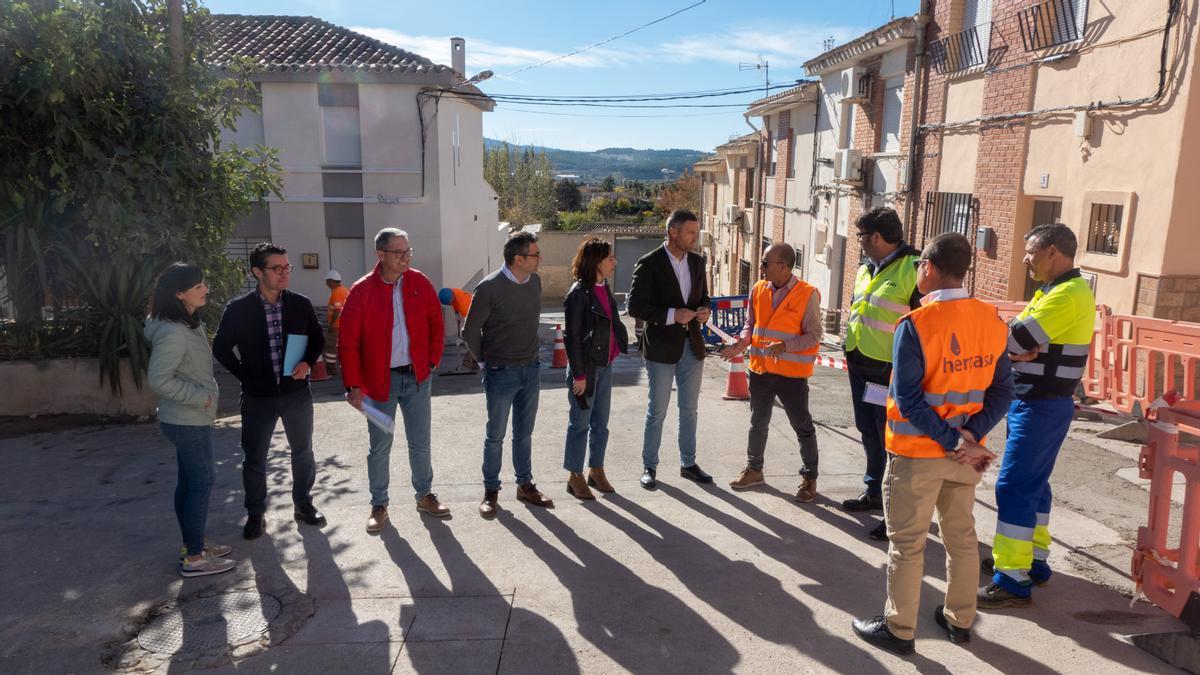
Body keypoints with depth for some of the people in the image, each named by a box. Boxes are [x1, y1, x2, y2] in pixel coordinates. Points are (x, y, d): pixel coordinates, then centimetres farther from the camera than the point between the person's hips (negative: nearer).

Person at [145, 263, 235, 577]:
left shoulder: (189, 324, 9)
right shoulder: (173, 332, -23)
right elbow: (158, 378, -27)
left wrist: (204, 397, 15)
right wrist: (199, 396, -21)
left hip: (190, 418, 10)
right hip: (189, 421, -10)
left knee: (189, 481, 17)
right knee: (202, 482, -3)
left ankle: (193, 543, 29)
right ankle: (194, 558, 6)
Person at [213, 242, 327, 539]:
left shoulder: (300, 304, -2)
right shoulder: (238, 309, -8)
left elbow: (318, 337, 10)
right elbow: (221, 348, 2)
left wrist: (307, 362, -7)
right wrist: (245, 376, -4)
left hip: (297, 392, 2)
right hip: (258, 396, -2)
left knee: (303, 451, 13)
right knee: (254, 457, 9)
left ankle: (303, 504, 31)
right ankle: (255, 514, 25)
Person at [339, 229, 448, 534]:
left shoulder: (420, 283, -2)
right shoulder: (362, 291, -10)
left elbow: (436, 325, 9)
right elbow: (348, 342, -9)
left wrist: (432, 361, 3)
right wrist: (353, 385, -13)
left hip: (417, 377, 2)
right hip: (380, 380, -2)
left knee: (420, 442, 12)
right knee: (380, 447, 8)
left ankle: (424, 495, 29)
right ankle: (379, 505, 23)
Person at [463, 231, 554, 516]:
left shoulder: (535, 281, 1)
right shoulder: (490, 287, -17)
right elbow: (470, 331, -9)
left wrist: (530, 353, 14)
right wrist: (486, 361, 0)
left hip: (531, 370, 5)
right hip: (501, 374, -5)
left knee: (524, 433, 16)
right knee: (495, 436, 7)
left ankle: (525, 485, 29)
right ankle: (490, 491, 22)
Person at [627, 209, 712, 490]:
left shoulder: (697, 262, 6)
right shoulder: (649, 264, -12)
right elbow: (634, 306, -14)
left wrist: (704, 311, -6)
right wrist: (671, 315, -22)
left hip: (692, 345, 5)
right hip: (662, 347, -5)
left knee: (689, 409, 14)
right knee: (657, 411, 5)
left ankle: (688, 464, 28)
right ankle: (649, 467, 20)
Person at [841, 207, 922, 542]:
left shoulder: (913, 270, -15)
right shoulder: (866, 270, 13)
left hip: (890, 373, -9)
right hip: (862, 370, 9)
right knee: (869, 434, 19)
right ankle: (874, 492, 36)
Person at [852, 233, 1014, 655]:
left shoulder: (915, 324, -20)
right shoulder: (993, 322, -2)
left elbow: (908, 400, -23)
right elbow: (1002, 392, -2)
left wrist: (953, 442, -16)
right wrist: (970, 435, -9)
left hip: (917, 452, -5)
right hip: (966, 451, 6)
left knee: (907, 542, 8)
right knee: (962, 535, 20)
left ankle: (899, 629, 20)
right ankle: (960, 620, 35)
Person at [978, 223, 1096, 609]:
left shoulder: (1068, 295, -19)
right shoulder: (1057, 291, 15)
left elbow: (1016, 339, -23)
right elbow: (1022, 336, 7)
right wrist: (1020, 351, -15)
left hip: (1041, 406, -10)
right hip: (1034, 402, 10)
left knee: (1014, 488, -9)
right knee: (1032, 483, 18)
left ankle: (1013, 581, -3)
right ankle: (1034, 560, 30)